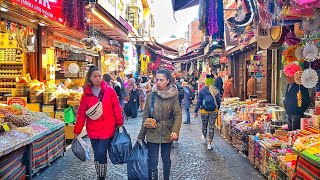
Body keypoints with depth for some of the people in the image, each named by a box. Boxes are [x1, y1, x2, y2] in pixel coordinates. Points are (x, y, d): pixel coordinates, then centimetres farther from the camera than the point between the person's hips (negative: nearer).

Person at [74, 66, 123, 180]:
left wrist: (120, 124, 1)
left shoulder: (109, 91, -5)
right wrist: (77, 131, 2)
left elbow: (116, 109, -1)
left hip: (107, 129, -3)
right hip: (93, 130, 3)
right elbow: (81, 113, 2)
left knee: (101, 153, -8)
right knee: (96, 155, 13)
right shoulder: (86, 94, 1)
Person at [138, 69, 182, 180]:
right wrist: (141, 135, 2)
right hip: (152, 134, 0)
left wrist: (175, 131, -27)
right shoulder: (150, 95, -2)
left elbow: (178, 115, -10)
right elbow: (145, 116, 1)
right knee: (152, 163, 1)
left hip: (167, 134, 0)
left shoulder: (173, 96, -6)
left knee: (166, 160, 16)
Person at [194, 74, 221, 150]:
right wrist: (217, 109, 19)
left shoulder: (202, 90, -9)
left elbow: (199, 102, -6)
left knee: (204, 125, 20)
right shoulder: (216, 90, -3)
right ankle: (209, 143, 4)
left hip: (204, 111, -1)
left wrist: (196, 111, 1)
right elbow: (219, 101, 4)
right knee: (212, 127, 4)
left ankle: (204, 136, 44)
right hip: (214, 111, 1)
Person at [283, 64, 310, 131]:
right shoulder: (289, 85, 11)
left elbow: (306, 101, -17)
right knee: (289, 131, 15)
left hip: (297, 114, -9)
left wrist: (300, 110, -12)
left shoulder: (300, 86, -16)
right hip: (289, 114, 9)